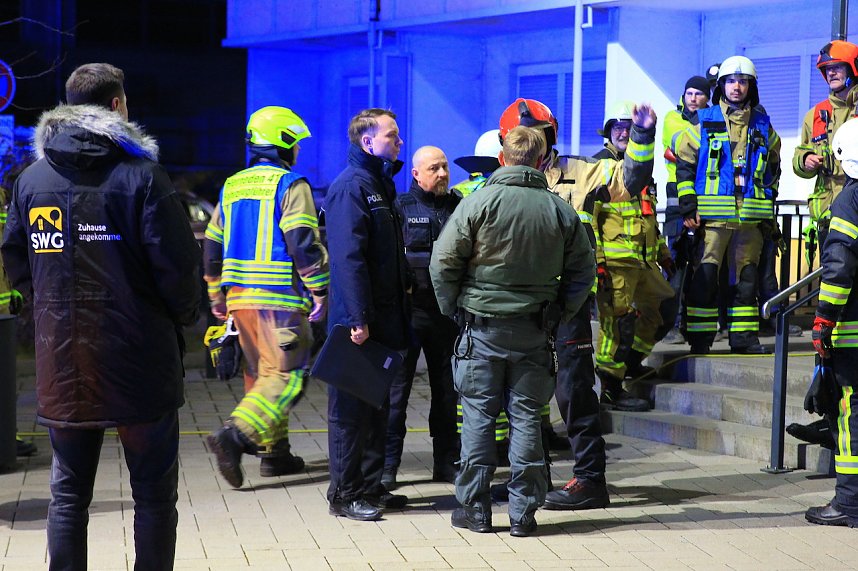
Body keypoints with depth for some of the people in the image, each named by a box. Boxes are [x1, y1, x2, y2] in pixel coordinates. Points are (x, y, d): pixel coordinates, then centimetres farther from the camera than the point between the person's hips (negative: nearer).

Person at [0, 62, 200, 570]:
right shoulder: (141, 175, -10)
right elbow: (178, 262, -14)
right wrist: (182, 318, 4)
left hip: (62, 365, 4)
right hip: (138, 365, -4)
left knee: (69, 493, 13)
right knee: (154, 493, 7)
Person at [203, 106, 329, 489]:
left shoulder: (231, 187, 16)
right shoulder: (291, 185, -7)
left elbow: (213, 246, 19)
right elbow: (303, 243, -15)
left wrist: (217, 296, 27)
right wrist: (320, 290, -9)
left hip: (239, 297, 8)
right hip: (279, 299, -8)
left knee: (261, 374, 16)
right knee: (286, 376, -7)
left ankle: (275, 453, 18)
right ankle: (234, 435, -24)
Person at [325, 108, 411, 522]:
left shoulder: (380, 184, 17)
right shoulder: (352, 186, -14)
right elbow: (348, 257, -21)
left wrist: (397, 314, 18)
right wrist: (359, 318, -25)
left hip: (384, 320, 10)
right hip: (358, 321, -10)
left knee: (378, 406, 14)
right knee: (352, 409, -3)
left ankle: (371, 486, 23)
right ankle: (346, 495, 4)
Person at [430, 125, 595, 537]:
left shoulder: (480, 201, -8)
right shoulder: (560, 210, 1)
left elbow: (443, 260, -8)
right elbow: (583, 271, 6)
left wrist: (453, 308, 4)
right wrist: (557, 313, 14)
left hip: (482, 326, -2)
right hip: (534, 332, 2)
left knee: (478, 416, 5)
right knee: (527, 418, 6)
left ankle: (475, 508, 8)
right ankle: (523, 513, 8)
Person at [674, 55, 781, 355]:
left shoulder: (763, 126, 12)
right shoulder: (704, 122, 4)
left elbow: (773, 166, 23)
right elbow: (684, 162, 3)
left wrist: (769, 202, 15)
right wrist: (688, 206, -4)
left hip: (750, 216, 3)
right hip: (712, 215, -3)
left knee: (746, 277, 6)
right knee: (704, 277, -6)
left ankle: (744, 336, 13)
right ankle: (699, 338, -1)